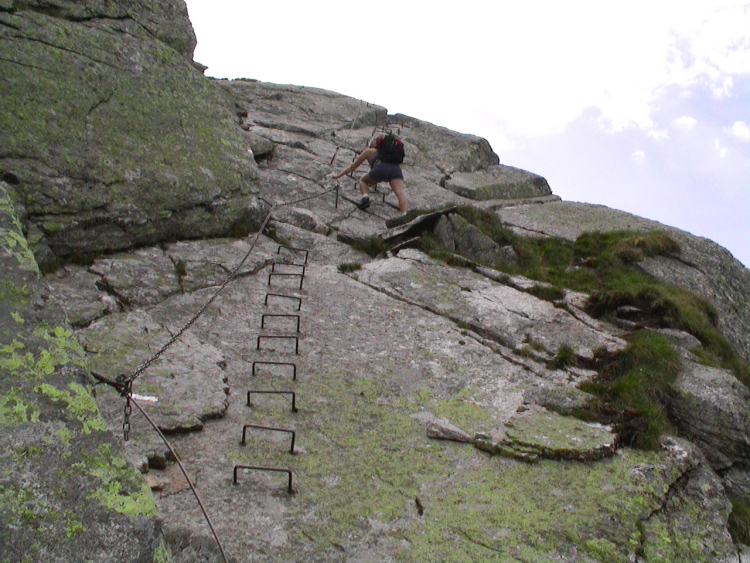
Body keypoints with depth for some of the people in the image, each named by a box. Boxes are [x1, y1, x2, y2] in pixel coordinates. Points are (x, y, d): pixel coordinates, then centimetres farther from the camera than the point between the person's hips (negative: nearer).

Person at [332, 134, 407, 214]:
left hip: (381, 168, -2)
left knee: (363, 180, 24)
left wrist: (338, 176, 50)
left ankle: (365, 197, -4)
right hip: (396, 169, 2)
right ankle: (404, 214, -44)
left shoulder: (369, 151, 31)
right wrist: (374, 182, 70)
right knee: (399, 193, -17)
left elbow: (353, 166, 38)